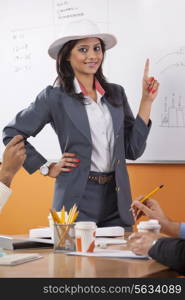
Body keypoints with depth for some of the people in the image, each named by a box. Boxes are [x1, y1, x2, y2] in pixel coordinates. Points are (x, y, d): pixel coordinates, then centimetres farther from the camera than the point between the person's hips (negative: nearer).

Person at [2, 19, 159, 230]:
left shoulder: (116, 93, 9)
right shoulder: (55, 97, -4)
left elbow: (133, 150, 5)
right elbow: (11, 133, 1)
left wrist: (146, 101, 1)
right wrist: (47, 168, -1)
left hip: (117, 199, 4)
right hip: (78, 199, -4)